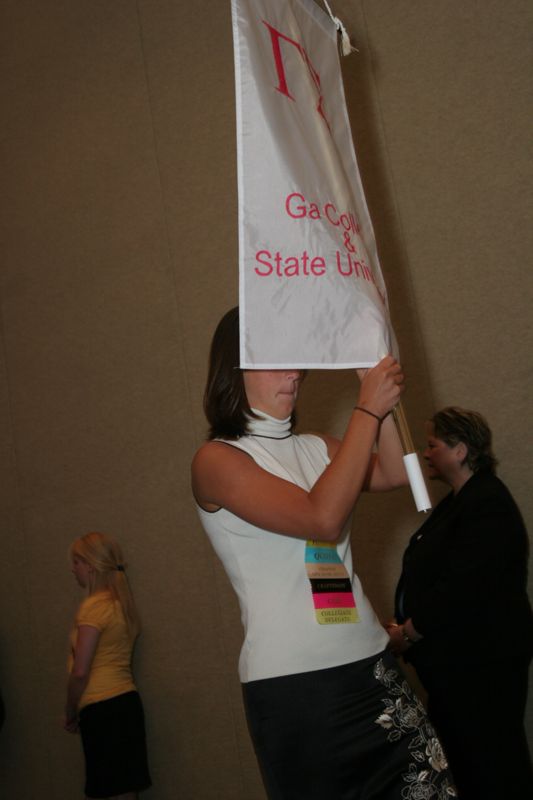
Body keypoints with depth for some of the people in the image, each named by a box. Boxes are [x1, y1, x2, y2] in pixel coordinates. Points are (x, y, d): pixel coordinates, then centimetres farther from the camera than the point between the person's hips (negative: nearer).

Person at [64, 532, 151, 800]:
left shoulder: (94, 606, -10)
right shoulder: (120, 602, 15)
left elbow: (80, 672, -13)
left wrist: (70, 714, 0)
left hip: (103, 709, -8)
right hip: (127, 702, 8)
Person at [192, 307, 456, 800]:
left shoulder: (316, 448, 14)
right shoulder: (218, 459, -7)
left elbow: (393, 474, -1)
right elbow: (323, 519, -19)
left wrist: (379, 387, -1)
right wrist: (367, 411, -14)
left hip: (370, 665, 6)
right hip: (293, 685, -6)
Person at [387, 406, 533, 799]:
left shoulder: (488, 505, -17)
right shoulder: (458, 501, 15)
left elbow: (461, 589, -25)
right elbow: (432, 576, 17)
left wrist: (407, 634, -16)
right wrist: (405, 626, 3)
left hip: (483, 665, -10)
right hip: (454, 664, 10)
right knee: (458, 764, 17)